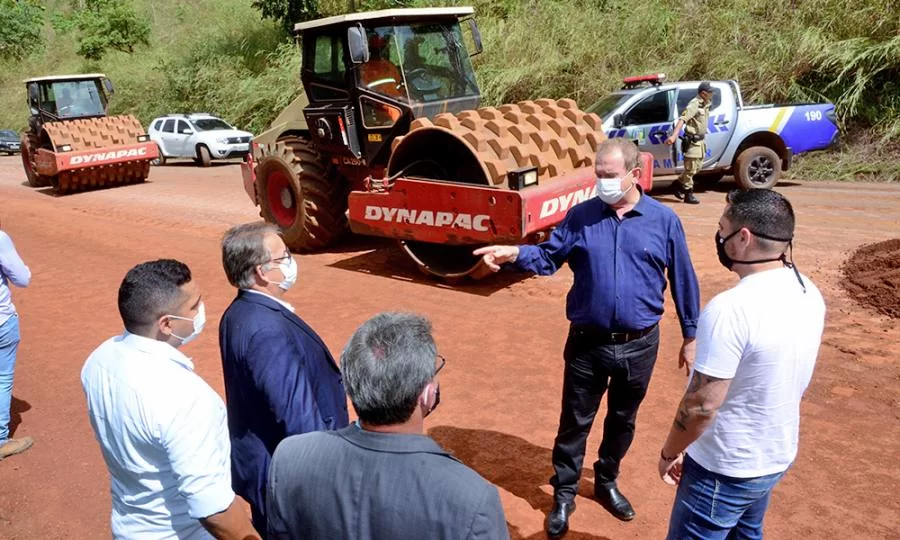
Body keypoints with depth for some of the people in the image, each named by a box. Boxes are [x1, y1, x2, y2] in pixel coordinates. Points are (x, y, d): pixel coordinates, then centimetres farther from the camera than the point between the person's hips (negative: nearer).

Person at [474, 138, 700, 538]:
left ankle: (606, 483, 42)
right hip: (587, 342, 0)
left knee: (622, 419, 19)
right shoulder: (580, 216, -3)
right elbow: (549, 257, -1)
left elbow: (683, 280, 2)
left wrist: (690, 336, 7)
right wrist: (515, 253, -22)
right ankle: (564, 495, 29)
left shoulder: (664, 220, -4)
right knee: (574, 422, 10)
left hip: (639, 345, 1)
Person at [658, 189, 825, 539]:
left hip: (725, 468, -7)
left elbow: (701, 406, -26)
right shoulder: (809, 295, -3)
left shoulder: (730, 309, -31)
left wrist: (669, 453, -9)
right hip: (778, 456, 8)